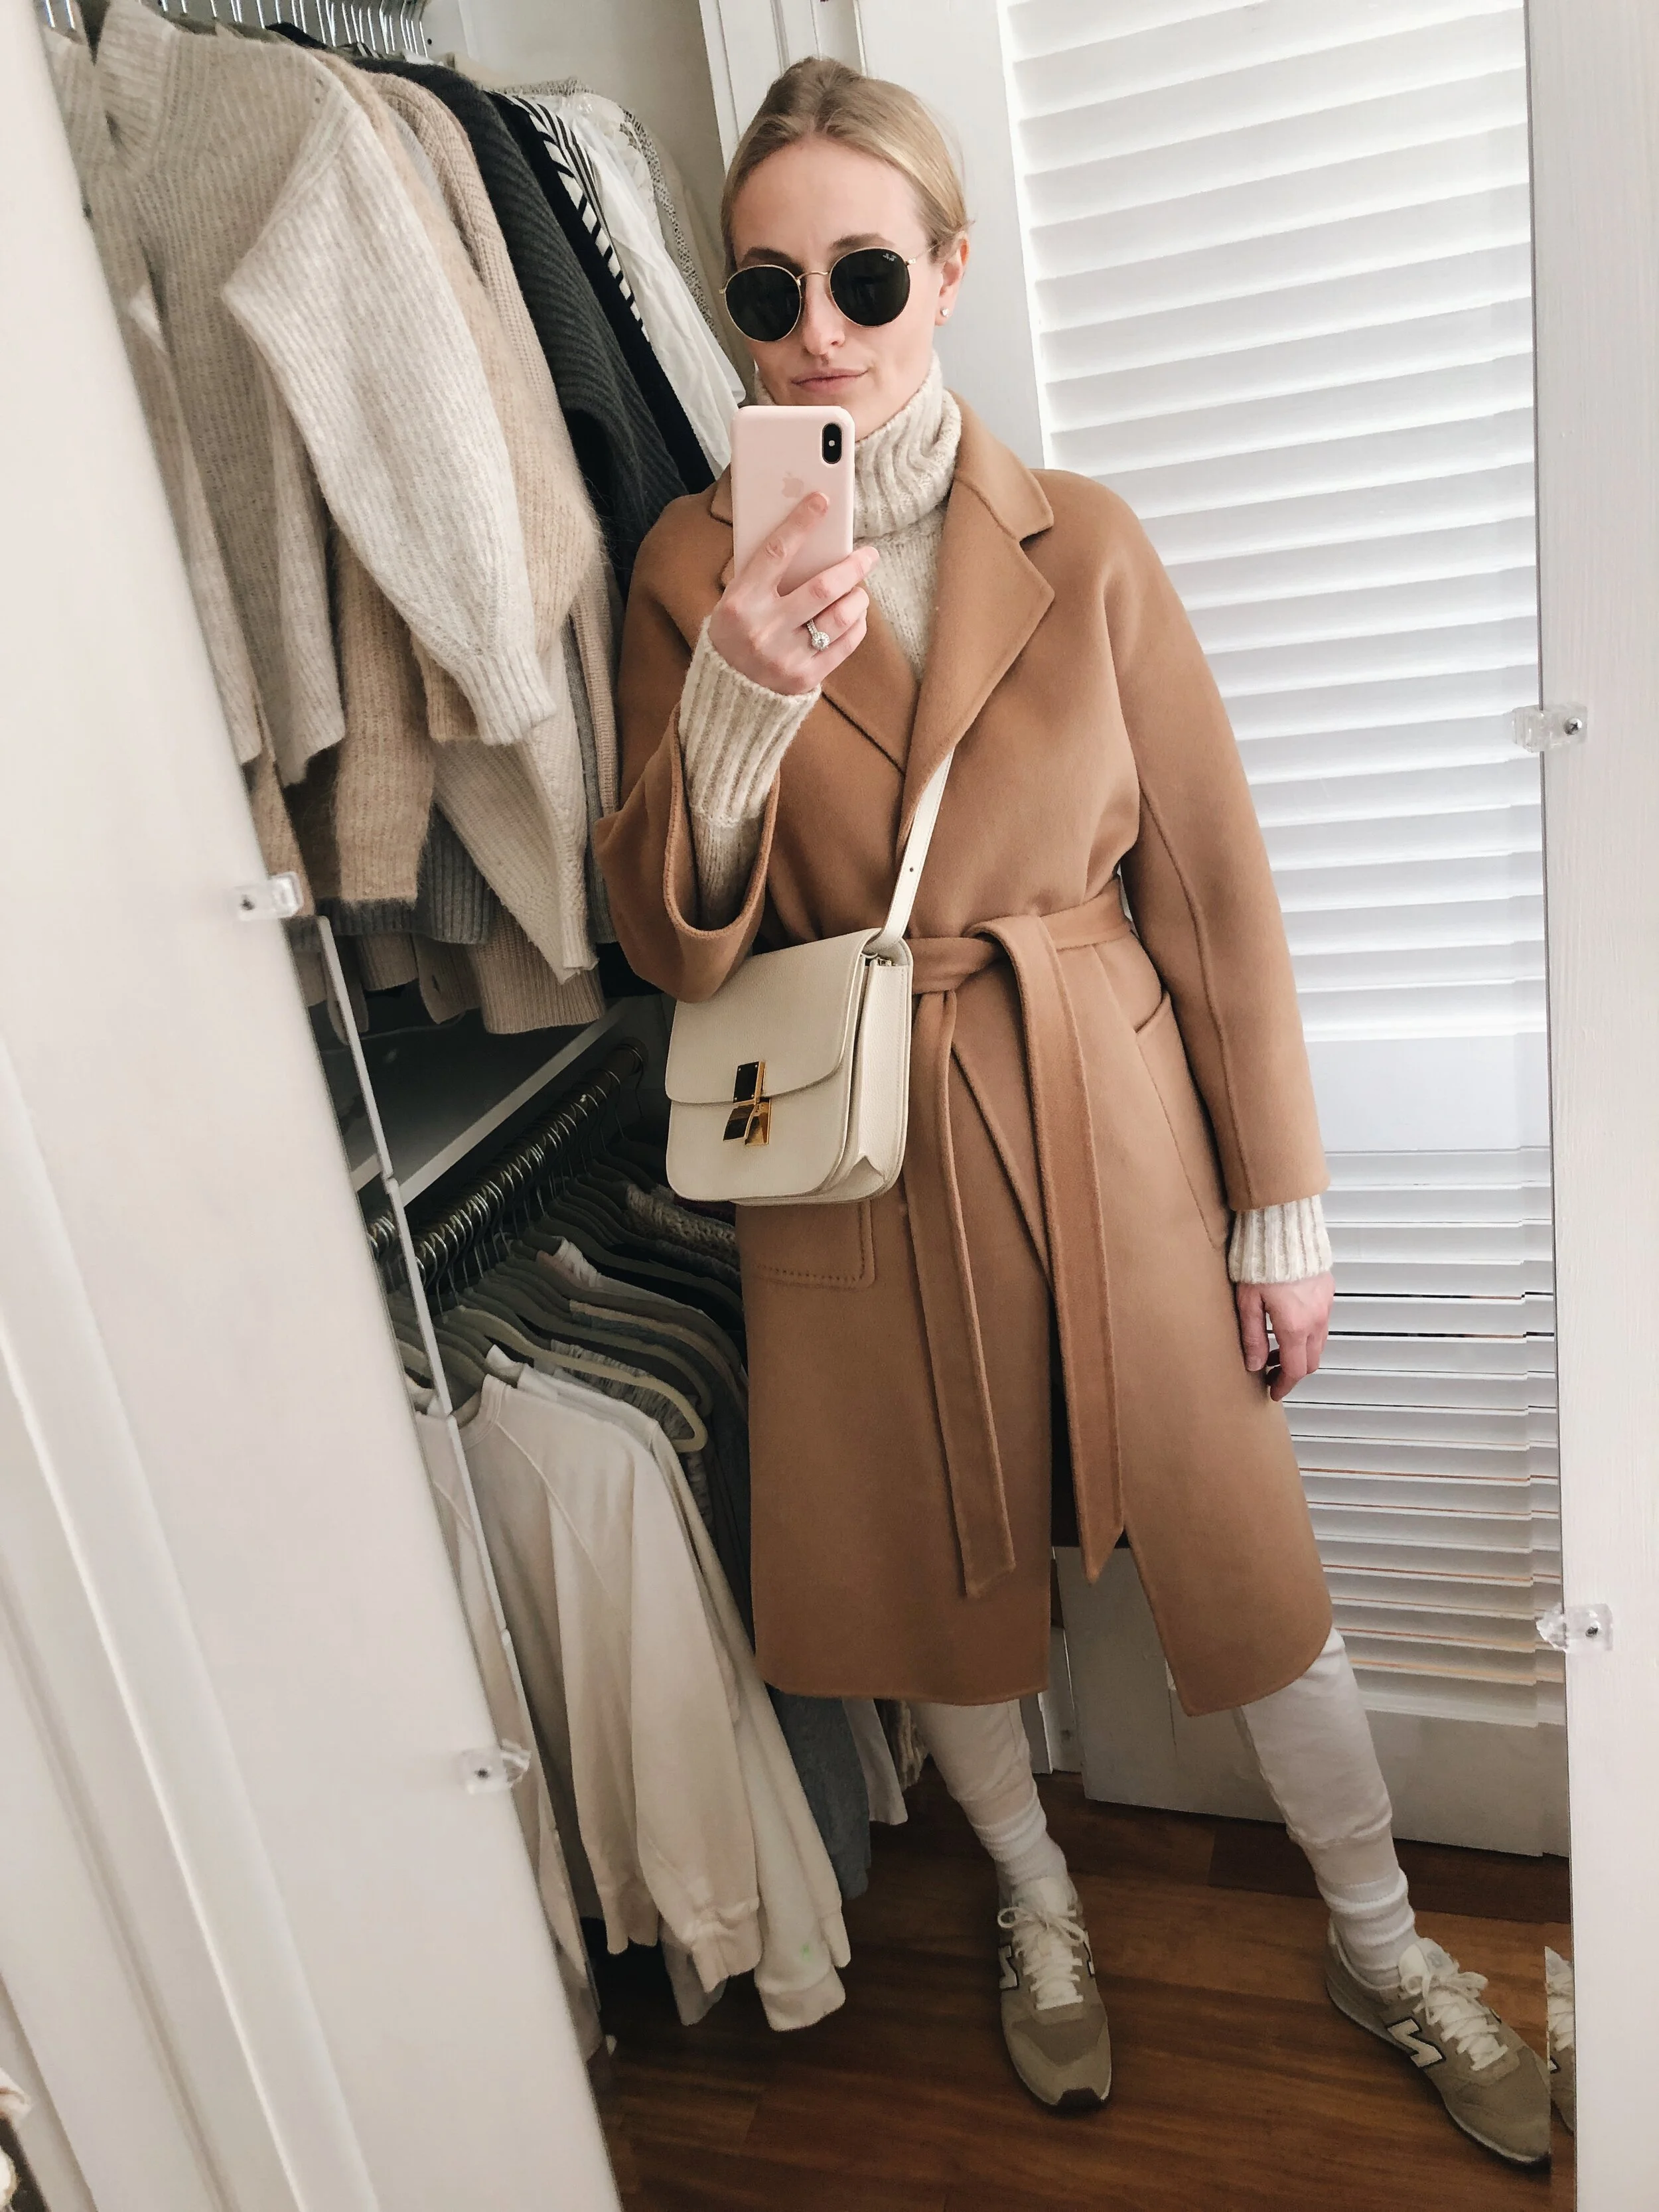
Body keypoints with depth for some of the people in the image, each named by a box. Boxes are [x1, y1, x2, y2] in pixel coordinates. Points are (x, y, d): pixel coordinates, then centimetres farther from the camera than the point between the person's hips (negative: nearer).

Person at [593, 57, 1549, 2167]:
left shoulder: (1083, 543, -4)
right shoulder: (692, 569, -2)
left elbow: (1215, 884, -2)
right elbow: (669, 946, -7)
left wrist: (1283, 1207, -1)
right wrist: (734, 708, -26)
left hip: (1108, 1132, -1)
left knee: (1241, 1555, 9)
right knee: (937, 1564, 17)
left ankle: (1382, 1944, 39)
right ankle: (1039, 1907, 48)